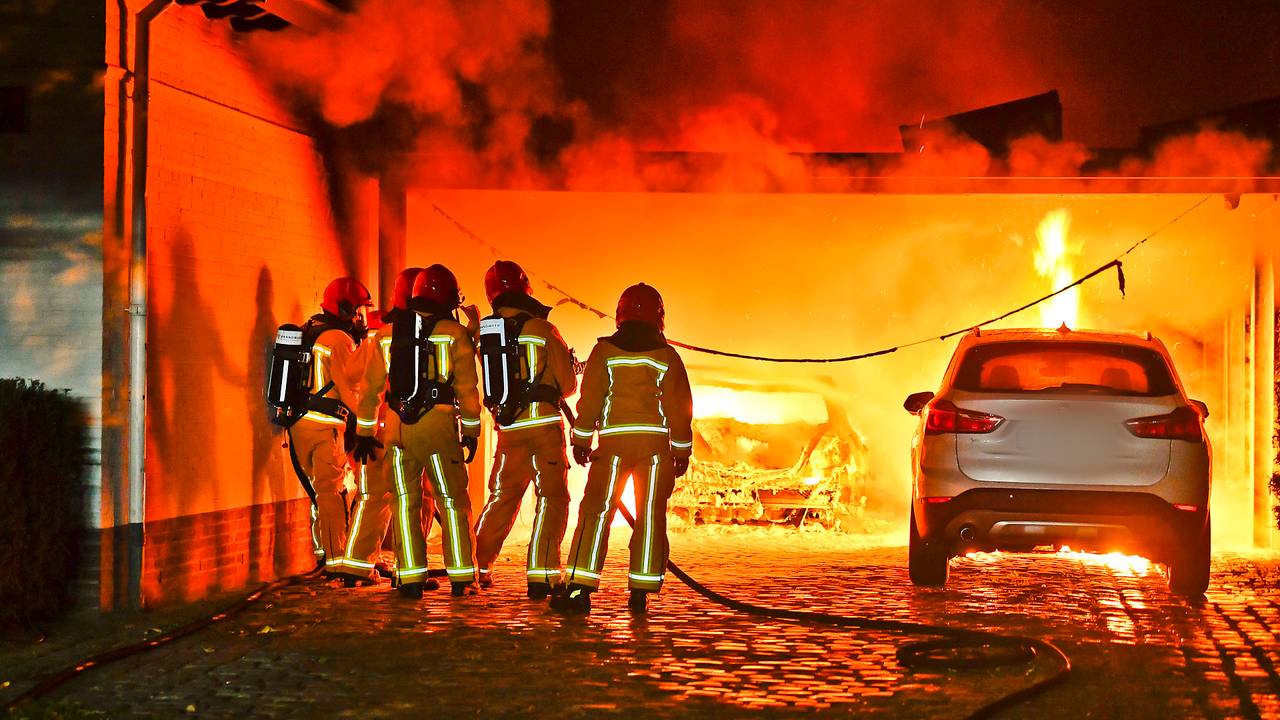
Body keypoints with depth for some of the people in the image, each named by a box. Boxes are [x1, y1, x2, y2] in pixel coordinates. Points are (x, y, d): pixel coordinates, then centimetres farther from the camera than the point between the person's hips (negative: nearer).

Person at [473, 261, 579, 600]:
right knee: (552, 497, 1)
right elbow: (568, 384, -5)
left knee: (503, 496, 19)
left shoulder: (483, 333, 3)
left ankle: (478, 567, 24)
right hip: (544, 424, -5)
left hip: (508, 427, 5)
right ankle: (541, 575, -7)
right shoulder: (542, 329, -10)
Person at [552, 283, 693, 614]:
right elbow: (680, 407, 5)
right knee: (651, 515, 5)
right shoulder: (667, 356, 5)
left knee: (596, 511, -2)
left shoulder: (605, 351, 3)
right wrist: (682, 450, 13)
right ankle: (641, 592, 2)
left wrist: (581, 440, 7)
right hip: (656, 440, 1)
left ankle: (581, 588, -11)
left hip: (614, 439, 0)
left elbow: (590, 398, 0)